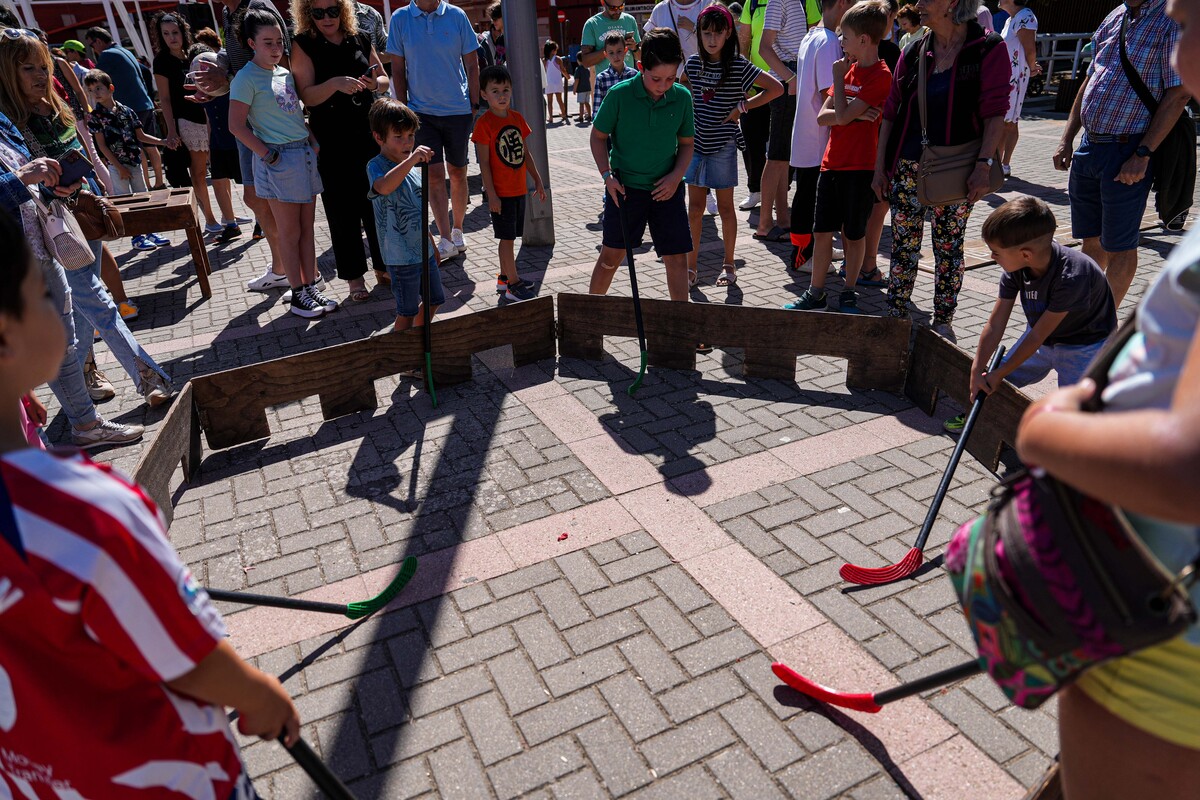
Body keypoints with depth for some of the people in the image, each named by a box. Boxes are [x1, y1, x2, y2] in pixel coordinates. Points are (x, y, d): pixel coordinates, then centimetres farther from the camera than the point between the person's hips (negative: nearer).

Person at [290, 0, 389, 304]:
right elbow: (307, 96, -10)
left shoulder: (360, 39, 8)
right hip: (332, 144, -3)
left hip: (370, 134, 3)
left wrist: (375, 83, -7)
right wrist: (335, 83, -28)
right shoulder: (303, 45, -2)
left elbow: (384, 78, 16)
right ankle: (354, 277, 11)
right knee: (343, 210, 2)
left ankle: (384, 265, 22)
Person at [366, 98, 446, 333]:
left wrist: (432, 245, 23)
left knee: (434, 300, 21)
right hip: (401, 255, -8)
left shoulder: (410, 168, 10)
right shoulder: (376, 166, -15)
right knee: (407, 312, 1)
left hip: (423, 250, 8)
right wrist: (411, 160, -52)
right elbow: (383, 187, -42)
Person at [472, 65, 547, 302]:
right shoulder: (484, 123, -12)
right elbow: (484, 162, -13)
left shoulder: (517, 118, 8)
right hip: (501, 193, -7)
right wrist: (491, 194, -17)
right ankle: (513, 283, 5)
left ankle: (504, 278, 27)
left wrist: (537, 180, 15)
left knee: (510, 236, 15)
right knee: (507, 238, -2)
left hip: (519, 189, 7)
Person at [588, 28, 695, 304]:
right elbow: (598, 136, 0)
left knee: (677, 258, 0)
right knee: (612, 254, 8)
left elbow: (686, 143, 8)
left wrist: (676, 176, -7)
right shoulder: (619, 94, -11)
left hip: (666, 188, 2)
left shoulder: (682, 98, -3)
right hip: (625, 187, -2)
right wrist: (607, 175, -11)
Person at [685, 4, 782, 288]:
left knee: (725, 207, 6)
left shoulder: (739, 66, -7)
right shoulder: (693, 64, 5)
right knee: (694, 208, 6)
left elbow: (776, 88, -9)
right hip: (696, 142, 4)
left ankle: (729, 264, 19)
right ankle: (691, 266, 14)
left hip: (723, 145, -3)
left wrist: (742, 107, -9)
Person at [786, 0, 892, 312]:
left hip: (860, 168, -6)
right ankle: (815, 293, 17)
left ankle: (848, 294, 19)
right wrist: (853, 114, -14)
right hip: (832, 165, 6)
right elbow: (822, 117, 4)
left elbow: (842, 115, -20)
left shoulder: (880, 76, -12)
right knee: (822, 232, 8)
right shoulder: (848, 69, 12)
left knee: (854, 234, 6)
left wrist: (838, 77, -8)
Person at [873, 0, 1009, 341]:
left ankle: (943, 322, 18)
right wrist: (880, 167, 5)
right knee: (903, 246, 5)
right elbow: (891, 113, 9)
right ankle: (895, 317, 15)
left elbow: (995, 113, -8)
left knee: (949, 248, 7)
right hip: (907, 170, 3)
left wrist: (984, 163, -18)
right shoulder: (914, 53, 8)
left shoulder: (989, 50, -4)